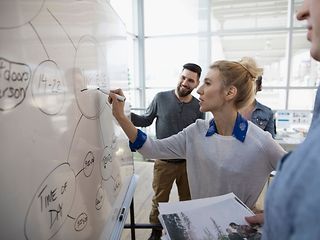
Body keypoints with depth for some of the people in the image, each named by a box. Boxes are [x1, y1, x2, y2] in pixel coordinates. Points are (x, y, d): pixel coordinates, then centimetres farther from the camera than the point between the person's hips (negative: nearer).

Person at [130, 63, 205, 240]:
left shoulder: (198, 107, -4)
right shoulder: (161, 98, -9)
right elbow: (146, 121, -1)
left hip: (189, 163, 2)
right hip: (164, 162, -1)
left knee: (188, 201, 20)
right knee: (159, 201, 16)